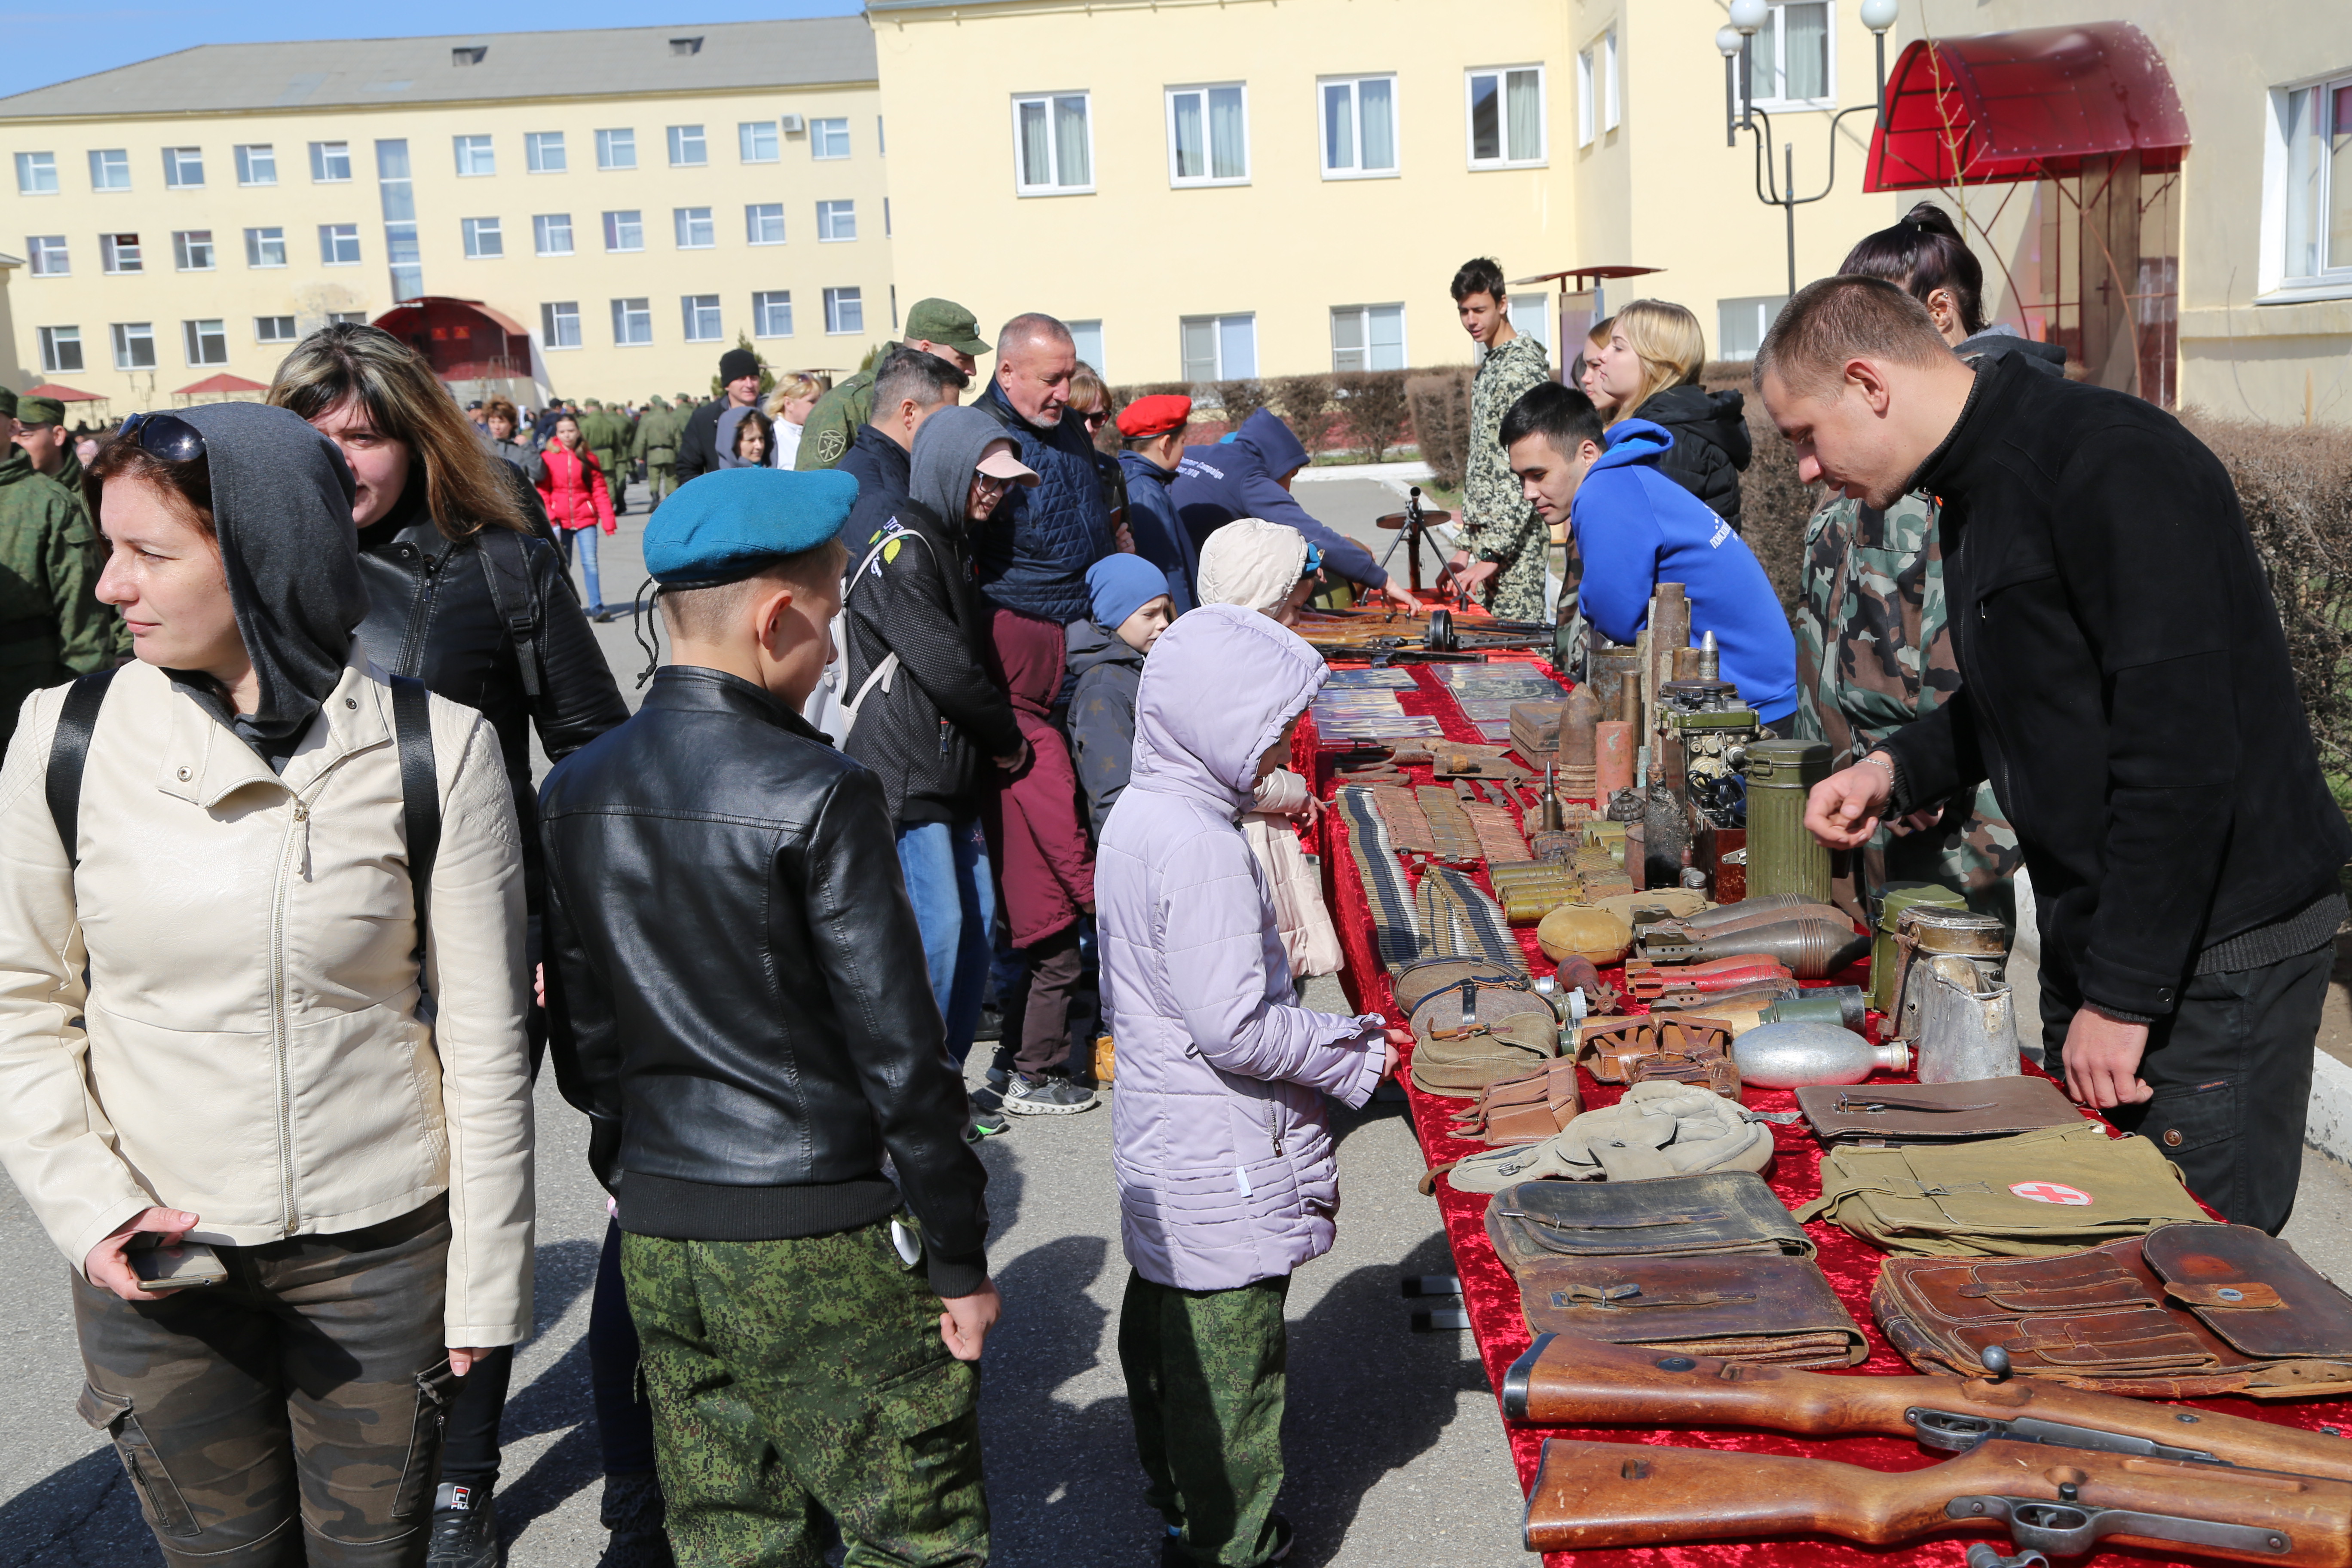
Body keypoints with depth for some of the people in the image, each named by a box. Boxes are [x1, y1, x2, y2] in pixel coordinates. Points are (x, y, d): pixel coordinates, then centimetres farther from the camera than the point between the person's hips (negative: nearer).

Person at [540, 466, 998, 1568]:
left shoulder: (574, 792, 2)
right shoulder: (816, 795, -17)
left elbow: (580, 1040, 8)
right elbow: (898, 1051, -15)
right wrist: (959, 1258, -7)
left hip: (656, 1236, 7)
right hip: (821, 1238, -6)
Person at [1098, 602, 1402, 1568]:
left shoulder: (1138, 812, 6)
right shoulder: (1202, 844, -25)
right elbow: (1235, 1028, -26)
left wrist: (1333, 1035, 11)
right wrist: (1355, 1053, -11)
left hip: (1161, 1149, 11)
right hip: (1223, 1164, -10)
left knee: (1166, 1335, 23)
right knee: (1231, 1367, 4)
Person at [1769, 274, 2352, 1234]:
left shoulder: (2114, 465, -19)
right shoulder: (1978, 490, 12)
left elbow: (2182, 749, -24)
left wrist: (2122, 994, -22)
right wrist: (1900, 768, 8)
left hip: (2216, 943, -9)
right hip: (2093, 936, 9)